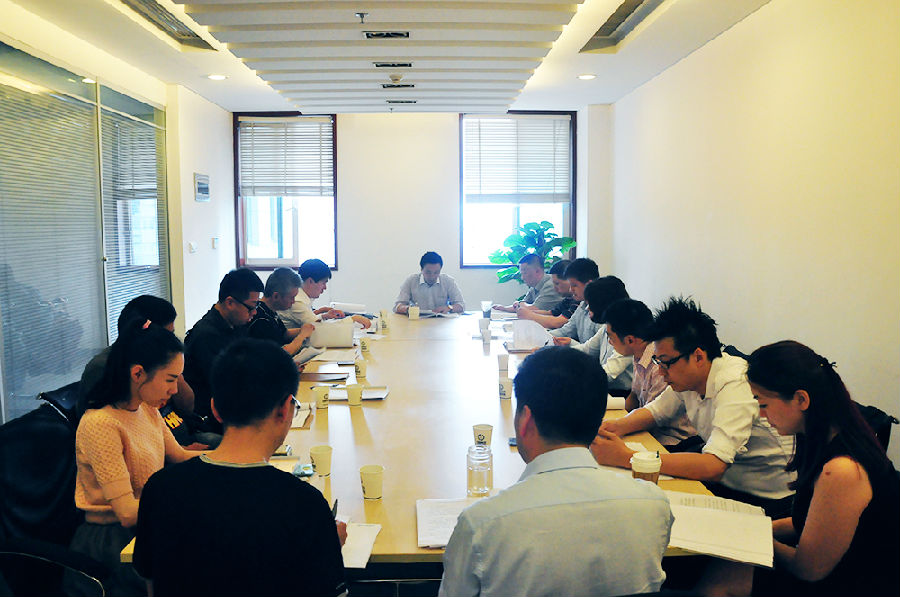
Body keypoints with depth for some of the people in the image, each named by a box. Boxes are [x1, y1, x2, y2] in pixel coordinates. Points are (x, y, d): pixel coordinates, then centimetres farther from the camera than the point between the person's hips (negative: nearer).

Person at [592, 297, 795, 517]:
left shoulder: (736, 385, -27)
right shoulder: (687, 377, -3)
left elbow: (713, 466, -37)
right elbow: (654, 412, 13)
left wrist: (626, 457, -38)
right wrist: (618, 426, -11)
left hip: (765, 498, -7)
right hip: (725, 480, 7)